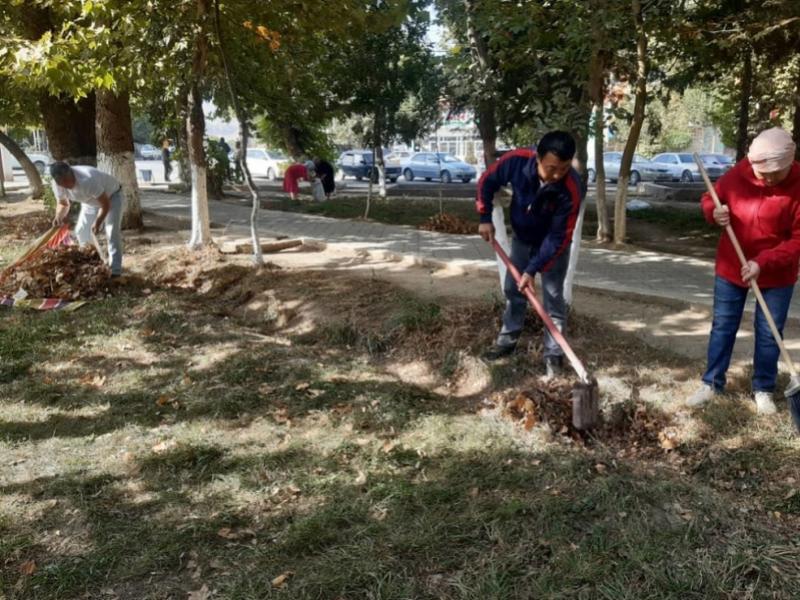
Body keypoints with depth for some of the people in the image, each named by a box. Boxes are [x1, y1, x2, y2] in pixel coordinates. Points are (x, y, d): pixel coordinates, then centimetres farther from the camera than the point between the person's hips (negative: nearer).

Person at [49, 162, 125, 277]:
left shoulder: (88, 180, -42)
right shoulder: (57, 184, -21)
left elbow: (105, 204, -33)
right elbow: (63, 203, -2)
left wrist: (98, 222, -39)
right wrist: (59, 216, -22)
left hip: (112, 196, -7)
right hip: (91, 201, 7)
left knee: (112, 231, -19)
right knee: (81, 231, 5)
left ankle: (115, 270, -17)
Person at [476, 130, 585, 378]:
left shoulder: (572, 190, -37)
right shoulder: (517, 160, -30)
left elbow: (558, 238, -30)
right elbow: (487, 182, -9)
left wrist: (532, 270, -31)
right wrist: (485, 218, -12)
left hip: (554, 246, -4)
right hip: (522, 239, 4)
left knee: (553, 298, -2)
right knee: (512, 289, 14)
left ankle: (553, 353, 8)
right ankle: (507, 340, 30)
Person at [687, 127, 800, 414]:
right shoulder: (738, 175, -11)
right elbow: (709, 199, 5)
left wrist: (763, 262, -29)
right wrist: (714, 212, -20)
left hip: (776, 275, -2)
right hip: (731, 268, 2)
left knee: (769, 334, 7)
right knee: (722, 328, 9)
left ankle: (764, 390, 23)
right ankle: (712, 383, 22)